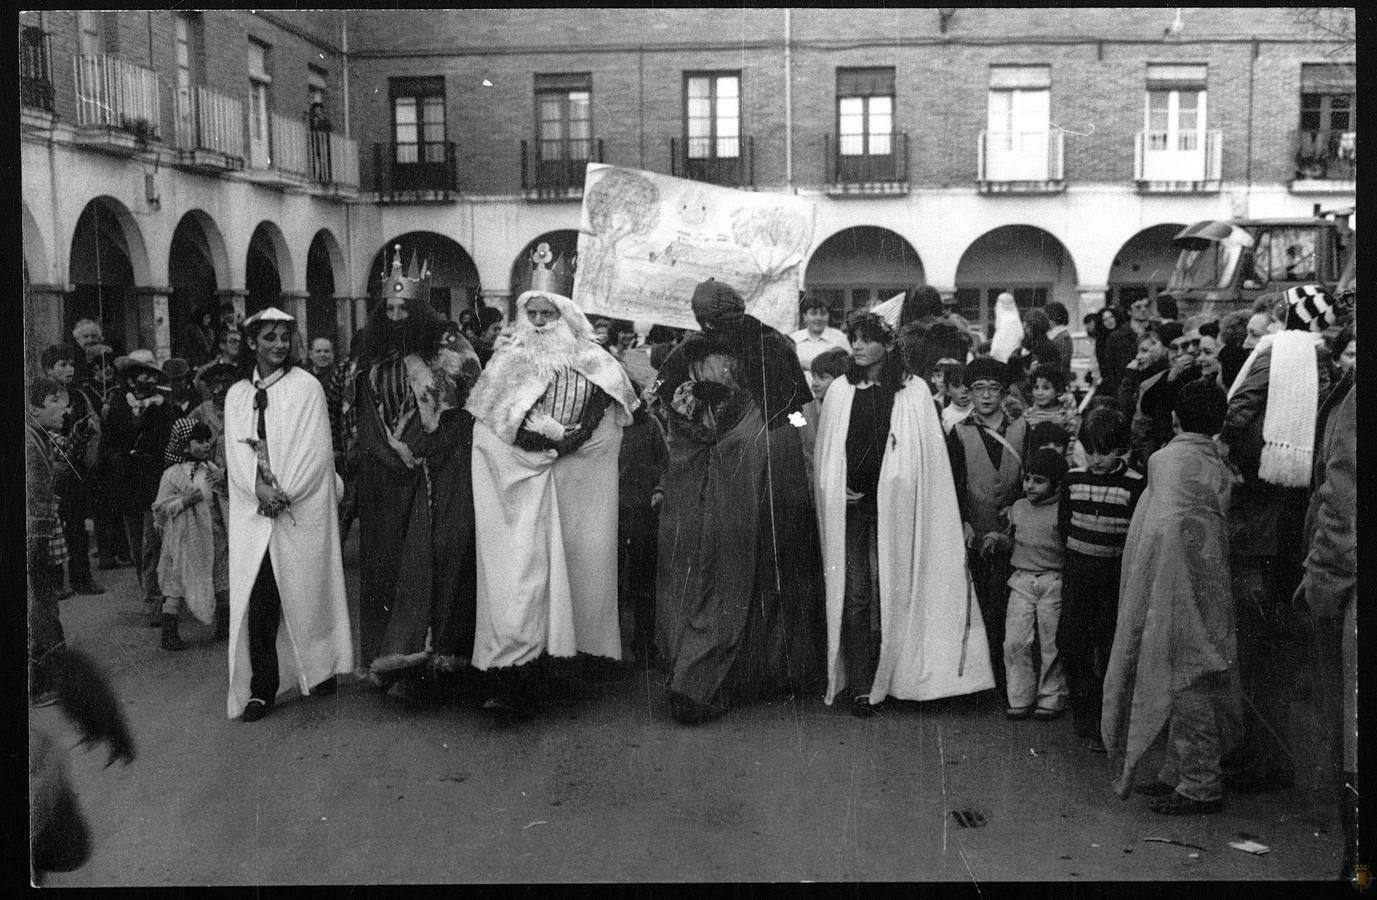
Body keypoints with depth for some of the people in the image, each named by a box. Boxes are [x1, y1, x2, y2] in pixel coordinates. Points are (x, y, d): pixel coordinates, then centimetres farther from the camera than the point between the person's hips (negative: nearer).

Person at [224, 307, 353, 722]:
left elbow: (315, 449, -6)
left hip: (303, 509, -2)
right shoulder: (237, 394, 11)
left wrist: (284, 493, -14)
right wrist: (260, 488, -13)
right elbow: (236, 450, 4)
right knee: (257, 597, -3)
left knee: (306, 590, 3)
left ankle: (321, 668, 19)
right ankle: (261, 687, 1)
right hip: (254, 511, 3)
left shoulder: (307, 387, 0)